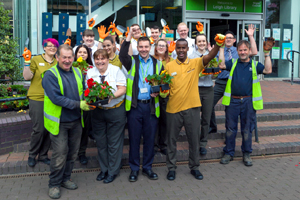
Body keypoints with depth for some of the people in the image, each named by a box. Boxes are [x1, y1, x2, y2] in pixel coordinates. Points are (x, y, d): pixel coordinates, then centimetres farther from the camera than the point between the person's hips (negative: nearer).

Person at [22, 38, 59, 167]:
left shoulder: (58, 62, 10)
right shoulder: (36, 60, -1)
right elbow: (27, 77, -7)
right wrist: (27, 61, -18)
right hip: (37, 99, -4)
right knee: (38, 129, -3)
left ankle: (43, 155, 22)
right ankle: (32, 155, 18)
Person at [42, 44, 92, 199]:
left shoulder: (77, 72, 7)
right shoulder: (50, 74, -12)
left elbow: (83, 92, 14)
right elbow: (56, 98, -21)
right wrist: (78, 104, -24)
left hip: (76, 121, 6)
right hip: (59, 121, -5)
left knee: (72, 153, 14)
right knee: (60, 154, -1)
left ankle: (65, 178, 32)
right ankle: (54, 184, 17)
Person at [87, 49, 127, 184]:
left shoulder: (116, 70, -2)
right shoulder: (90, 73, 7)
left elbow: (122, 89, -8)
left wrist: (112, 95, -26)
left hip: (116, 111, -3)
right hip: (97, 111, 4)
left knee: (114, 142, 4)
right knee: (100, 141, 11)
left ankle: (113, 171, 19)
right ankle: (104, 169, 29)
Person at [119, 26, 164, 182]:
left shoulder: (158, 64, 10)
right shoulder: (132, 61, 4)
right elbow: (122, 55, -18)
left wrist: (157, 92, -7)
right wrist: (130, 35, -24)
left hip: (151, 106, 2)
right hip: (134, 105, -2)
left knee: (150, 138, 9)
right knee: (134, 138, 6)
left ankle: (147, 167, 25)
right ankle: (134, 168, 21)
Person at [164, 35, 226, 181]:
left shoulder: (195, 63, 2)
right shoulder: (169, 66, 3)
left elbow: (210, 56, -15)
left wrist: (218, 44, -32)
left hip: (192, 108, 0)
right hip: (173, 108, 0)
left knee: (194, 139, 11)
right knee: (171, 139, 10)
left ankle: (194, 167, 28)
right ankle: (171, 168, 25)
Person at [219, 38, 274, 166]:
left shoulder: (255, 65, 8)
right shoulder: (233, 63, 9)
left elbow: (268, 70, -6)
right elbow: (221, 65, -9)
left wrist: (267, 54, -9)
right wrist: (221, 49, -7)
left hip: (248, 101, 0)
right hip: (233, 101, 0)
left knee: (247, 129, 9)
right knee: (230, 128, 8)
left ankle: (246, 154, 23)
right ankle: (229, 153, 21)